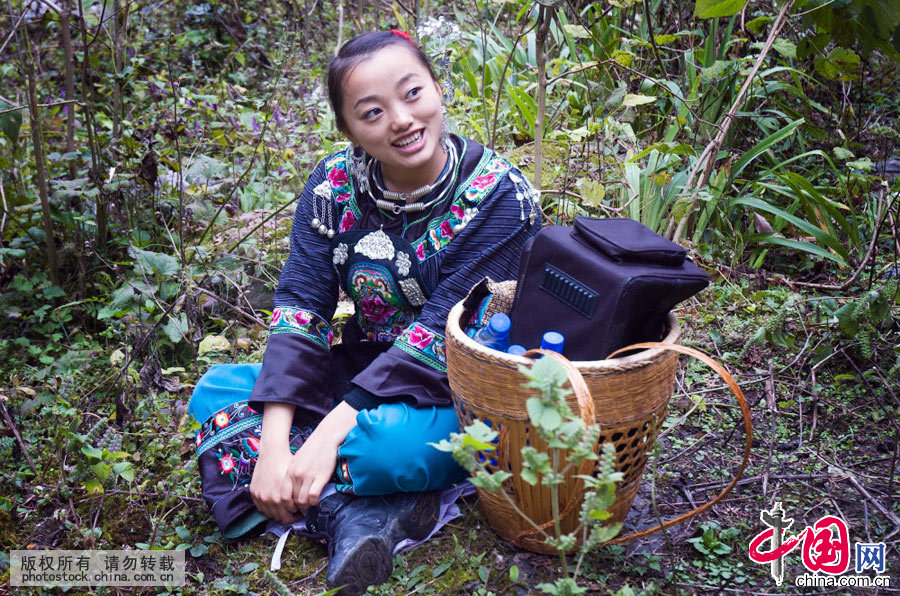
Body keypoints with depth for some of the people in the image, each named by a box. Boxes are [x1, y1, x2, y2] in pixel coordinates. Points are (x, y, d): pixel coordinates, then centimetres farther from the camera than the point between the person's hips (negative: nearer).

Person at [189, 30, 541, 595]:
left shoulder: (499, 194, -18)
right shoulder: (335, 186, -5)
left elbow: (443, 336, -23)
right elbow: (299, 308, -11)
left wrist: (329, 434, -30)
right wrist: (273, 442, -25)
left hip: (463, 399, -6)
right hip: (367, 372, 6)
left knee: (383, 440, -38)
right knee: (217, 389, -11)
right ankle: (356, 516, -26)